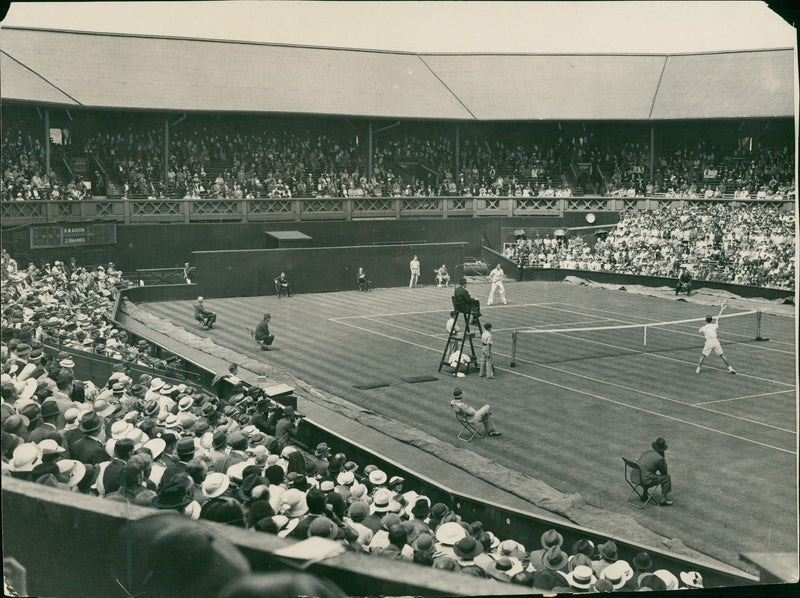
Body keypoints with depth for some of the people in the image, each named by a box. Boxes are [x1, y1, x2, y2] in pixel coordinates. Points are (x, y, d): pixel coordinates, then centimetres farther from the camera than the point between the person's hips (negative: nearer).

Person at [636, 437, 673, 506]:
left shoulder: (646, 452, 6)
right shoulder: (660, 459, -15)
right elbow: (664, 472, 1)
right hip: (646, 481, -7)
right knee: (666, 478, 7)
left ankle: (644, 495, 41)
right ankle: (663, 500, 12)